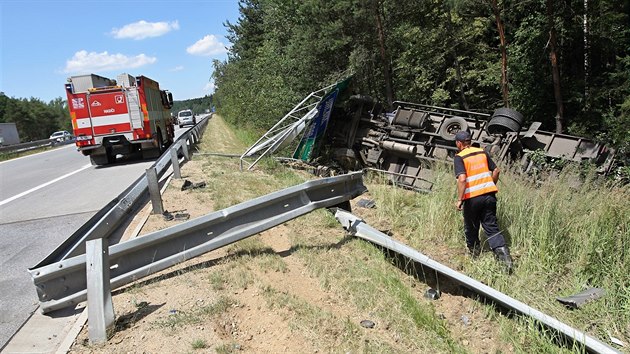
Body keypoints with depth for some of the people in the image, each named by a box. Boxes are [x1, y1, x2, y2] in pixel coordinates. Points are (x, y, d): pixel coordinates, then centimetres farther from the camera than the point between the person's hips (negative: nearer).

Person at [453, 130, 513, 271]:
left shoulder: (459, 157, -8)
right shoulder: (482, 152, 10)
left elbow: (462, 179, -20)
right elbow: (496, 170, 12)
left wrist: (459, 199, -15)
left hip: (472, 198, -5)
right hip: (489, 195, 5)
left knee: (471, 229, 15)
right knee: (492, 227, 8)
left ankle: (474, 255, 30)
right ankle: (504, 255, -6)